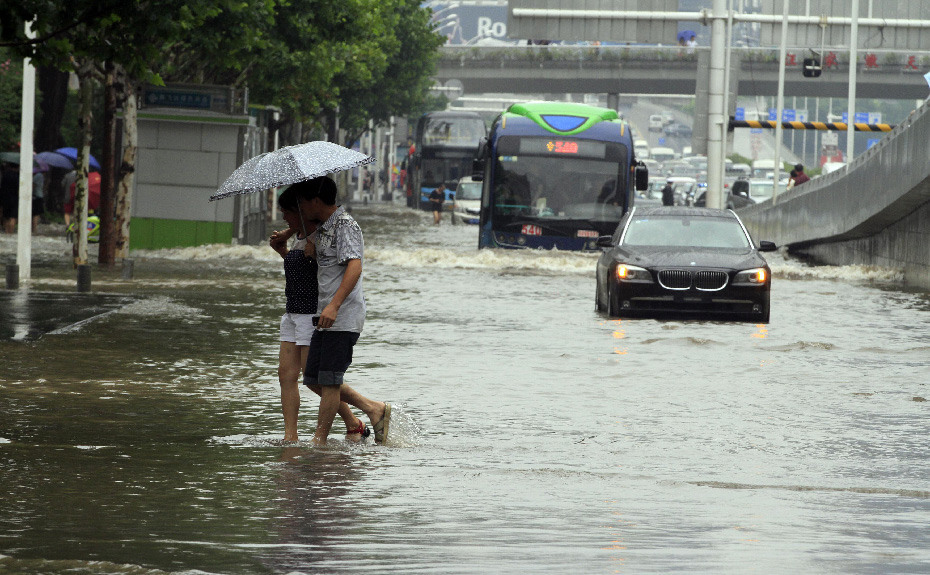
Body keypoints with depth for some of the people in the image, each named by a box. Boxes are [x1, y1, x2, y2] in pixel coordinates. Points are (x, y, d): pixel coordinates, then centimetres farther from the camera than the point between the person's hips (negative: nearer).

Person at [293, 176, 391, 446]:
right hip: (326, 317, 10)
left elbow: (354, 266, -25)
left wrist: (334, 305, -34)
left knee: (328, 380, -7)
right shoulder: (321, 229, 18)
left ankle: (319, 440, -2)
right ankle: (374, 409, 18)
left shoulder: (345, 225, -12)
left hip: (344, 316, -10)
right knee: (313, 378, 10)